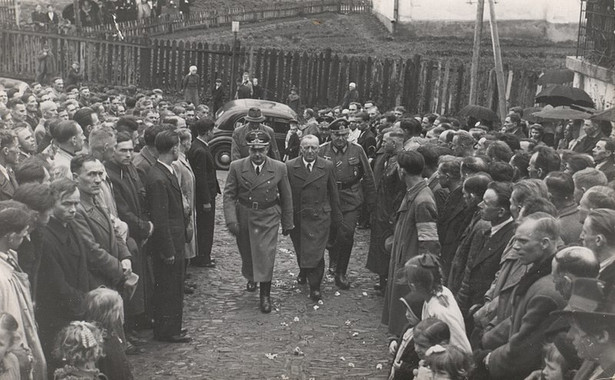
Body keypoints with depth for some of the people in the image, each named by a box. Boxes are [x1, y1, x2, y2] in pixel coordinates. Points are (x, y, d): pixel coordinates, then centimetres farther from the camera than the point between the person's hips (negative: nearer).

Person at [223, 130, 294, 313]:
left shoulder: (279, 168, -6)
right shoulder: (237, 167, -7)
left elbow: (286, 198, 3)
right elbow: (229, 195, -5)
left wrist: (287, 223, 7)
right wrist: (231, 220, -16)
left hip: (268, 218, -2)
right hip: (243, 217, 2)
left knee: (265, 255, -9)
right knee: (247, 253, 16)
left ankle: (265, 295, 4)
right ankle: (250, 278, 47)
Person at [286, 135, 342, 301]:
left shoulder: (327, 166, -1)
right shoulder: (290, 167, -2)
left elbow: (333, 194, 5)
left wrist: (336, 218, 8)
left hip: (319, 217, -1)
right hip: (297, 217, 2)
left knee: (315, 253, -6)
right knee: (300, 251, 17)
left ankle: (315, 286, 10)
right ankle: (303, 272, 45)